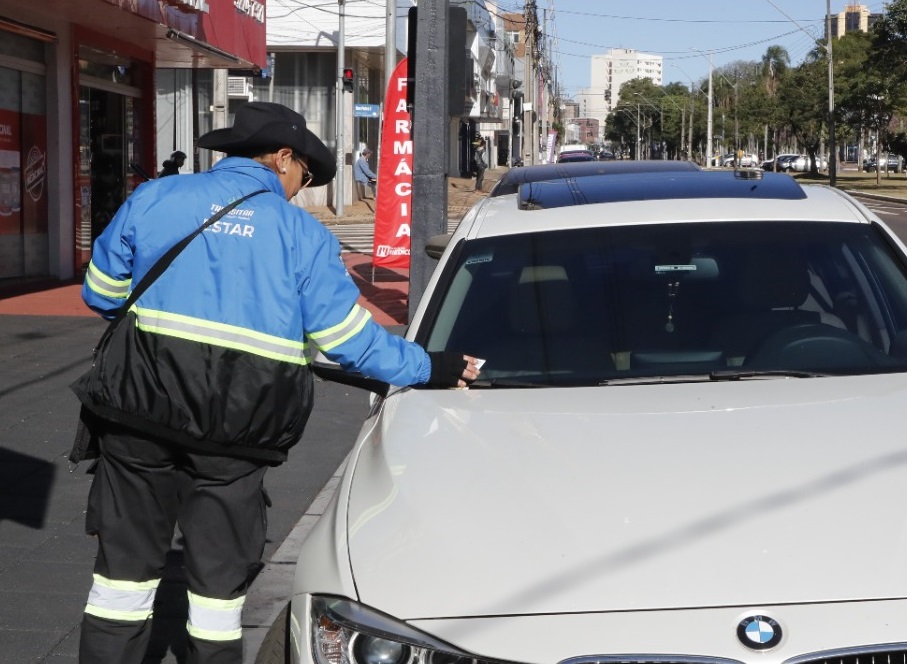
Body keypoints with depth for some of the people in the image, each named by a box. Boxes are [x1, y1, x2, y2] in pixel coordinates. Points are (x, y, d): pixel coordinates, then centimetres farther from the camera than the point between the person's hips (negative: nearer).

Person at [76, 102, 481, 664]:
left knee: (126, 566, 12)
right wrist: (427, 368, 13)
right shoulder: (301, 233, 0)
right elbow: (348, 338, 0)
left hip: (140, 410, 2)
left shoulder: (154, 197, 6)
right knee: (219, 582, 11)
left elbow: (102, 293, 12)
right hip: (235, 428, -2)